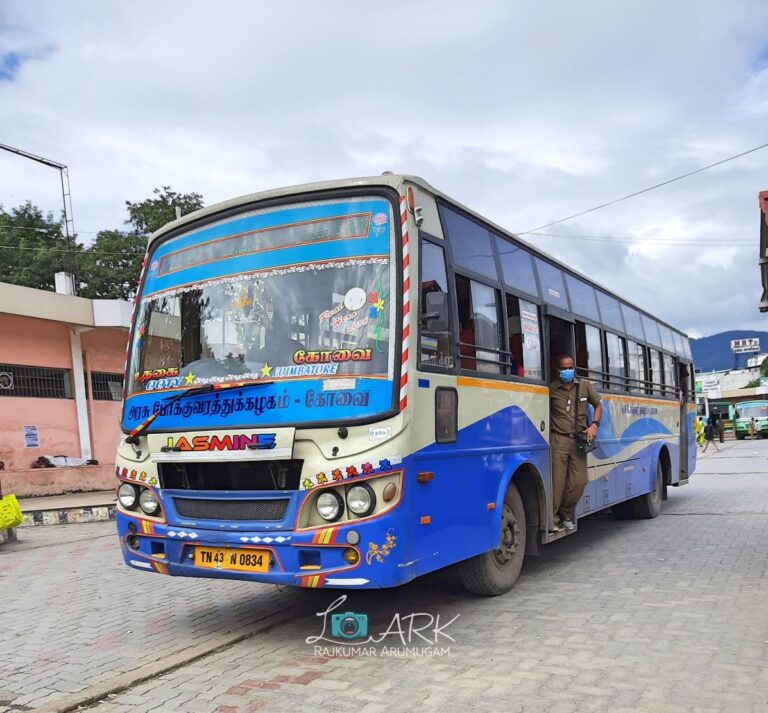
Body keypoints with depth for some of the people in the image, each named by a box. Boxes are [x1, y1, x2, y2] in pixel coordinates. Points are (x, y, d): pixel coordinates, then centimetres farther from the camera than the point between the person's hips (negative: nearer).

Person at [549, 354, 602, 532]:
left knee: (579, 481, 2)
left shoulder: (585, 386, 9)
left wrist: (594, 425, 4)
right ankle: (552, 519, 7)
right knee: (557, 482, -5)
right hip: (558, 440, -3)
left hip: (578, 440, 3)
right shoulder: (551, 389, -1)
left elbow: (598, 405, 19)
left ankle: (566, 515, 22)